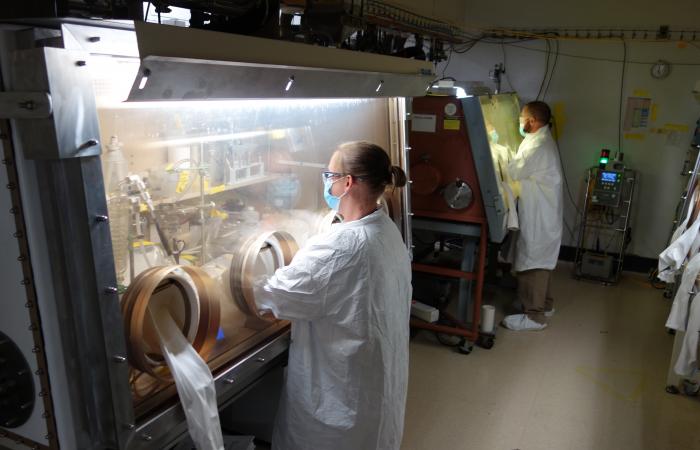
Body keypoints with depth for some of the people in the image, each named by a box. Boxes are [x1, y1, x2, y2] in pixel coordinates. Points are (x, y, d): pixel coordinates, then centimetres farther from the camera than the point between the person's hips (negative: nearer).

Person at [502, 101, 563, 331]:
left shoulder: (539, 146, -22)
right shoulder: (540, 140, 12)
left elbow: (513, 172, -20)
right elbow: (522, 169, 16)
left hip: (539, 215, -10)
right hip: (540, 212, 10)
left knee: (533, 261, -5)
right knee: (542, 260, 19)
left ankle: (534, 316, 3)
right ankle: (544, 304, 32)